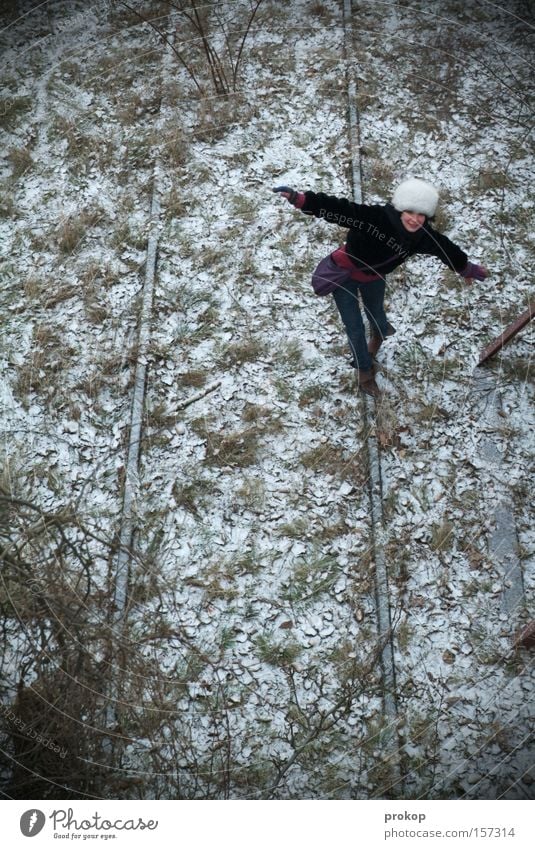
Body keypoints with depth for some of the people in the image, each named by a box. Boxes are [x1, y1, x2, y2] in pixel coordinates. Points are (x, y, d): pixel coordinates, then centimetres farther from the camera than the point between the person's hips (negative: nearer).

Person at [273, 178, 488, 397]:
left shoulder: (424, 237, -22)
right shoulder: (376, 217, -39)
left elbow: (447, 249, -2)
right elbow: (339, 210, -48)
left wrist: (467, 269, 15)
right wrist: (300, 199, -60)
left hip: (374, 279, 4)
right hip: (344, 275, -4)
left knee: (376, 315, 29)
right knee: (355, 329, 7)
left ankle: (379, 333, 69)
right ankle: (364, 370, 37)